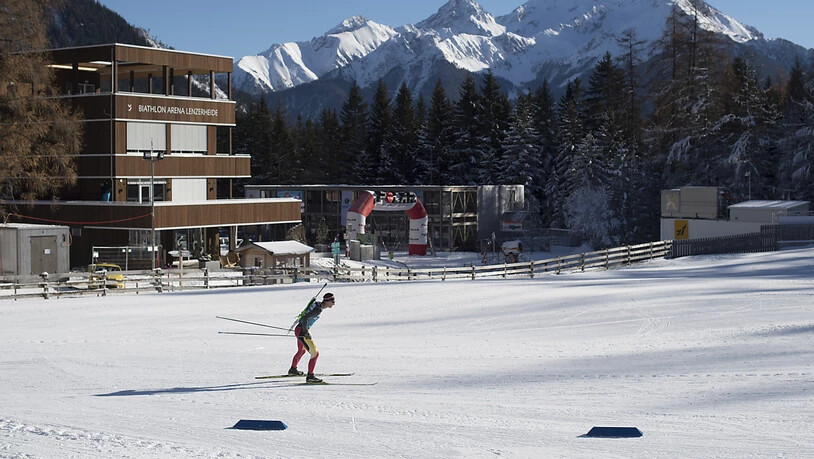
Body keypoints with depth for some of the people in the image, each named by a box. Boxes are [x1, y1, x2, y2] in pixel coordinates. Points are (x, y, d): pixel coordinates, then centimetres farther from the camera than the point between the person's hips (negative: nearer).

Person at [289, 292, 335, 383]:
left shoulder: (317, 303, 5)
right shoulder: (319, 309, -23)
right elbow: (305, 318, -29)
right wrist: (306, 332, -25)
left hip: (299, 329, 10)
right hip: (302, 332, -10)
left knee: (301, 351, 32)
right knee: (315, 353, -11)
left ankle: (293, 369, 51)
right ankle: (310, 376, -11)